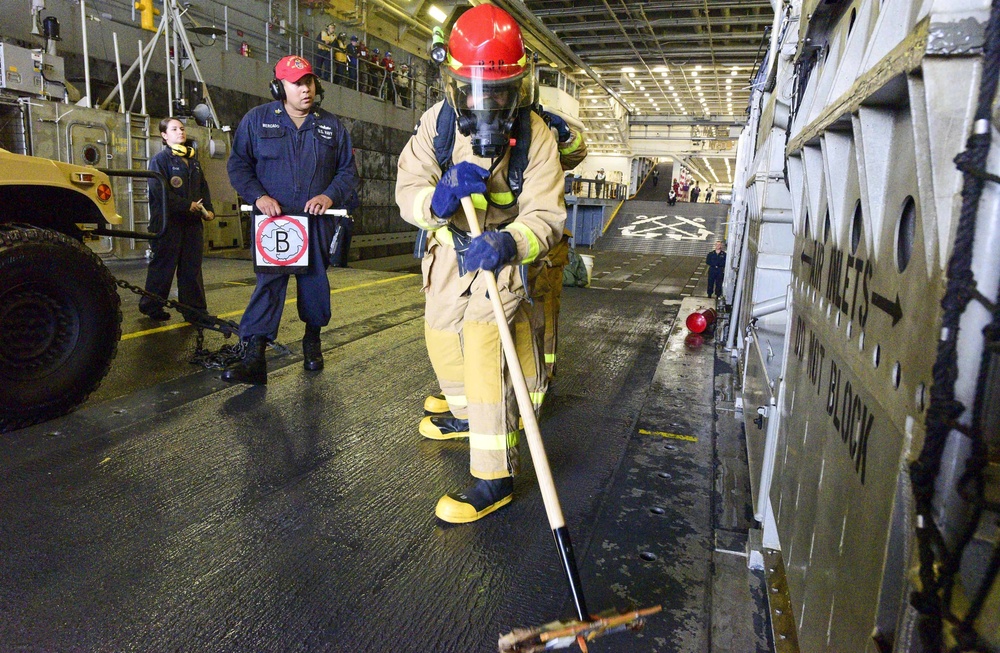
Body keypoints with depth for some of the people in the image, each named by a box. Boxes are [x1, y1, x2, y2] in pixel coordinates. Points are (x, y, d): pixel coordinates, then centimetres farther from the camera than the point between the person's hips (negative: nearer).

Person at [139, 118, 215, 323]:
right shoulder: (160, 159, -4)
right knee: (163, 266, 0)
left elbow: (203, 187, 18)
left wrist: (208, 209, 3)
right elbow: (159, 190, -15)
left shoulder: (192, 159, 17)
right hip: (168, 222, -6)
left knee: (192, 267, 7)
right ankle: (151, 307, 13)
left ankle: (195, 310, 12)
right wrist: (186, 205, -18)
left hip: (192, 222, 6)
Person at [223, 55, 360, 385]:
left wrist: (330, 196, -7)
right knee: (268, 281, -11)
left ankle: (312, 341, 31)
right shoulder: (257, 119, 5)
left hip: (317, 221, 2)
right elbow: (238, 164, 5)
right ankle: (254, 357, -15)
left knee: (315, 281, 10)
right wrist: (258, 196, -11)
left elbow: (348, 170, 12)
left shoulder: (332, 125, 10)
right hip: (273, 218, -2)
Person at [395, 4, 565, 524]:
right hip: (449, 248, 5)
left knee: (485, 349, -22)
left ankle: (495, 477, -14)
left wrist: (509, 243, -47)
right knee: (441, 339, 19)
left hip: (501, 253, -5)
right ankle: (466, 416, 47)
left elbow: (545, 214, -25)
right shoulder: (436, 123, -13)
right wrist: (438, 197, -40)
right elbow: (407, 191, -16)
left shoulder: (535, 136, -20)